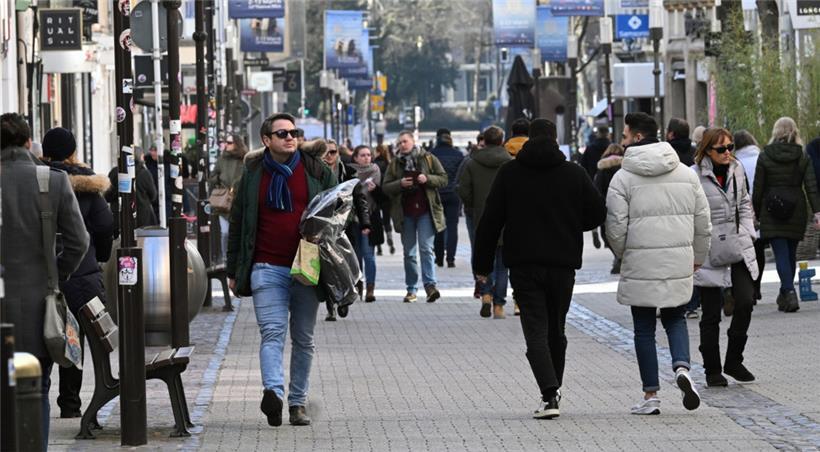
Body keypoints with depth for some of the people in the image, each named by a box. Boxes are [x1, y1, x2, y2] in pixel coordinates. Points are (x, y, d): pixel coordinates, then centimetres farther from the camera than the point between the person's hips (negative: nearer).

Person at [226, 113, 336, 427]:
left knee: (304, 339, 6)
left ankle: (297, 404, 14)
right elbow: (237, 224, 12)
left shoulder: (316, 171, 8)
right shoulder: (252, 174, 8)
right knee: (272, 332, -16)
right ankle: (273, 393, -32)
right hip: (267, 268, -1)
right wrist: (234, 271, 9)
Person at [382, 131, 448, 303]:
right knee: (409, 253, 6)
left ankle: (430, 285, -17)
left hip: (426, 211, -3)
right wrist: (400, 184, -13)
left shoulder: (428, 159, 4)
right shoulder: (395, 164, 9)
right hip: (405, 213, 3)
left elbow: (443, 179, 4)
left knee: (426, 249, -13)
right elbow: (385, 187, 5)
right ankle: (411, 289, 11)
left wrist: (428, 179, -14)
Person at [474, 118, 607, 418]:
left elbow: (490, 221, -1)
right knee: (556, 329, 16)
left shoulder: (509, 173, 0)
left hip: (524, 264, -2)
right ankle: (553, 390, 26)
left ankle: (549, 395, -22)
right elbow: (598, 214, 4)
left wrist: (483, 264, 5)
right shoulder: (574, 174, 2)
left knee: (536, 330, -5)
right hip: (563, 264, 2)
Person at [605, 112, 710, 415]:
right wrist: (698, 256, 23)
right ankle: (682, 367, -8)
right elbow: (702, 221, 9)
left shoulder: (623, 178, -8)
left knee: (644, 328, 7)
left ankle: (651, 395, 9)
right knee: (675, 319, 19)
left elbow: (616, 228, -9)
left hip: (640, 265, -3)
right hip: (679, 264, 3)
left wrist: (623, 255, 11)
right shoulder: (686, 174, 6)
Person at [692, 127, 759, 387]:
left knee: (745, 302, -6)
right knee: (711, 315, 3)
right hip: (709, 253, -5)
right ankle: (712, 370, 15)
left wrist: (748, 232, 9)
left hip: (739, 249, 5)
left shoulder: (737, 169, 7)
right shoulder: (696, 176, -13)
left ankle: (734, 361, 11)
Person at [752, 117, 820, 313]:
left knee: (781, 254, -6)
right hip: (796, 212, 3)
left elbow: (758, 189, -2)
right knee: (791, 253, 15)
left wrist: (757, 213, 7)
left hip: (772, 214, -2)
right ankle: (785, 294, 25)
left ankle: (789, 292, -23)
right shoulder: (802, 157, 1)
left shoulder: (765, 157, -3)